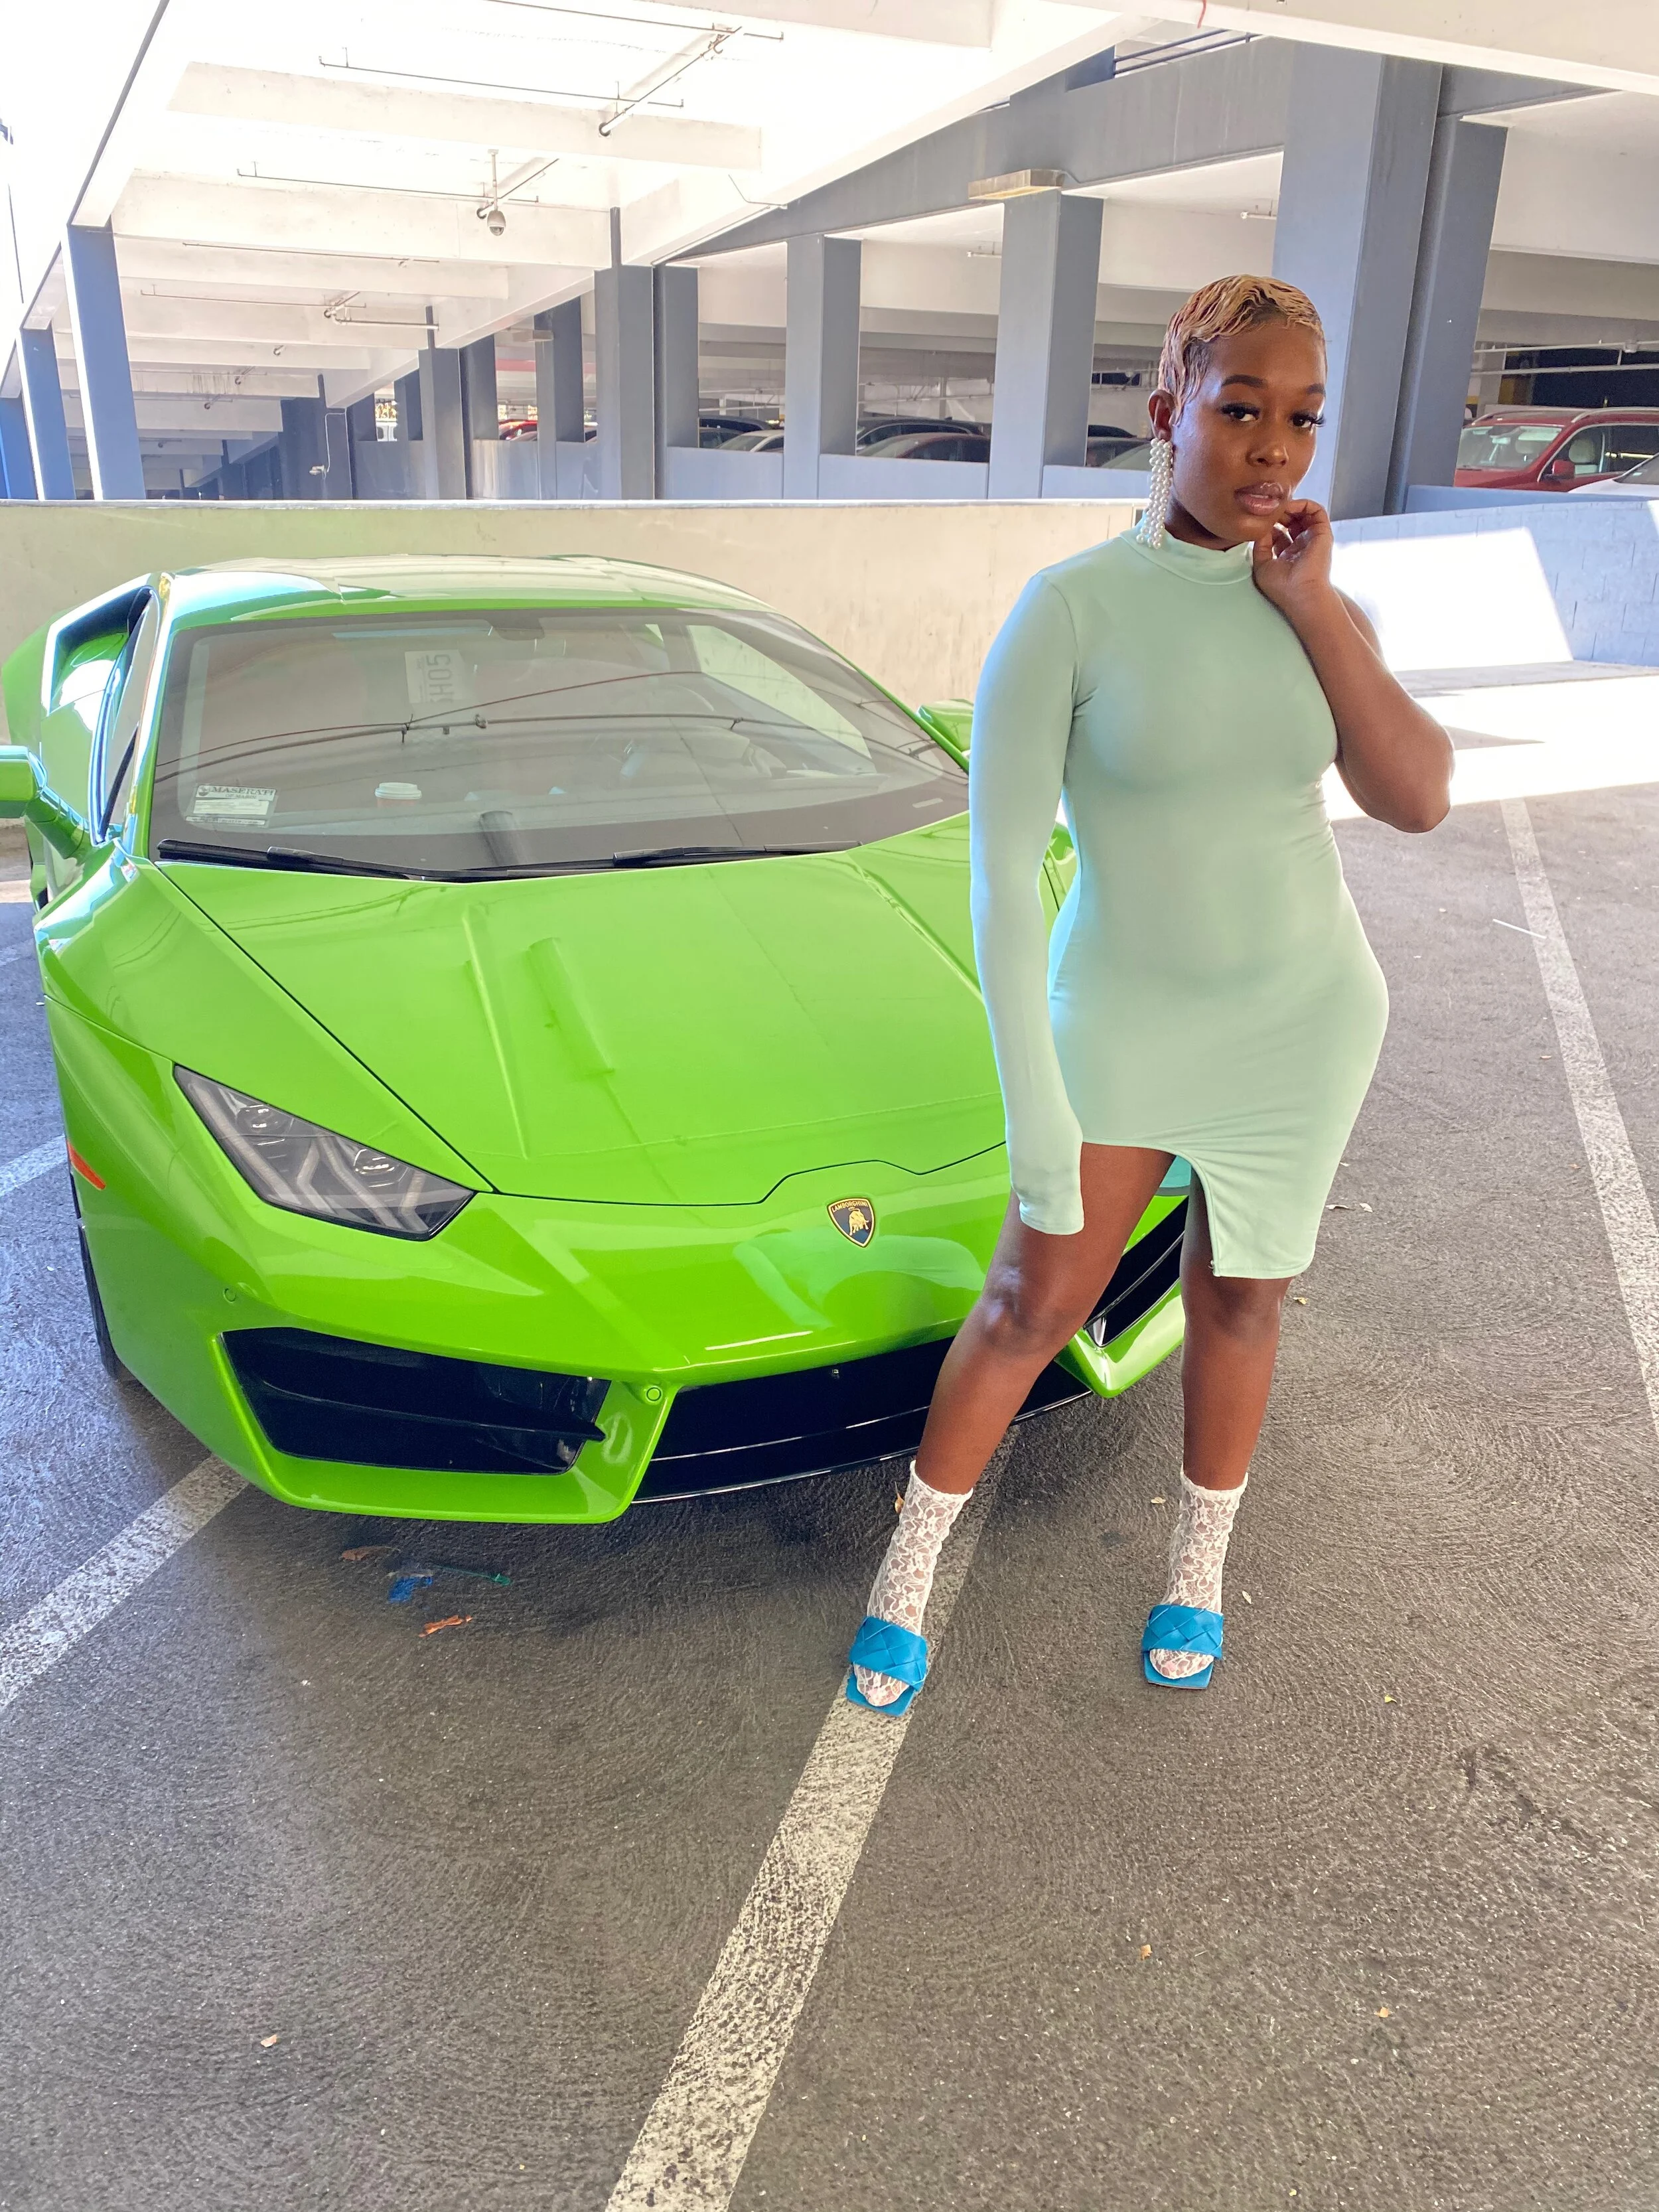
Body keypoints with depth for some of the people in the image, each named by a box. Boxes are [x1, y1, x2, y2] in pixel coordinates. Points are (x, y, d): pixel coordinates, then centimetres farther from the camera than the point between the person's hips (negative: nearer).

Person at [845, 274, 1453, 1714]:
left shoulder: (1318, 612, -2)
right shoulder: (1062, 610, -17)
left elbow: (1419, 799, -14)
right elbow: (1000, 872, -20)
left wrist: (1309, 604, -18)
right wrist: (1032, 1103, -22)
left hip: (1302, 1018, 4)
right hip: (1118, 1017, -3)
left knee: (1238, 1307, 15)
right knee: (1034, 1305, -1)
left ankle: (1200, 1561, 40)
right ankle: (911, 1565, 24)